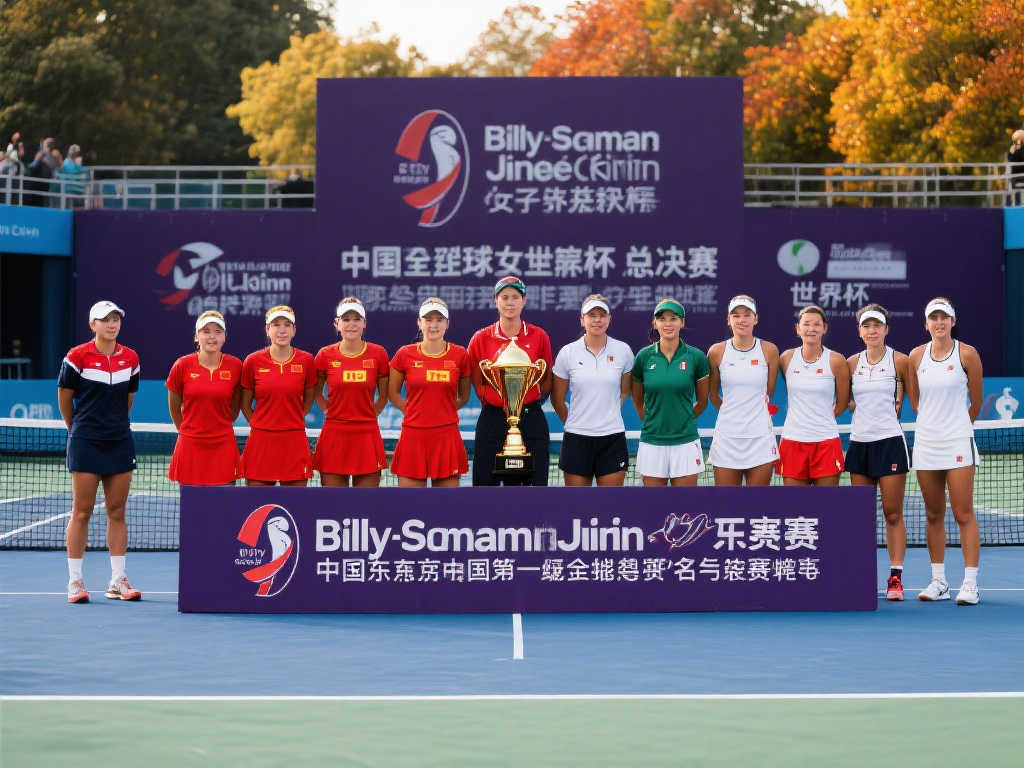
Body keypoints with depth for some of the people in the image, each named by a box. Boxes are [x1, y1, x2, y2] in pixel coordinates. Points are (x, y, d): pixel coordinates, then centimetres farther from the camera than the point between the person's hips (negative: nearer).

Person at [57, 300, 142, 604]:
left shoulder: (130, 359, 5)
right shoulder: (77, 357, -6)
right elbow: (64, 398, 3)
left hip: (120, 442, 4)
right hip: (85, 443, -4)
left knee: (117, 512, 6)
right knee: (81, 512, -2)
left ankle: (118, 581, 11)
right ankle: (75, 581, 4)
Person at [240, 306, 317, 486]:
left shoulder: (306, 361, 1)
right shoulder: (253, 361, 0)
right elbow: (245, 404, 11)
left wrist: (291, 422, 10)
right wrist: (259, 425, 6)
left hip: (294, 444, 0)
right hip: (261, 443, 0)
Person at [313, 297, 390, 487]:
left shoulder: (378, 354, 1)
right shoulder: (326, 355, 1)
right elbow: (316, 394, 15)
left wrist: (366, 415, 6)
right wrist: (331, 412, 7)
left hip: (367, 435, 0)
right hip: (334, 437, 0)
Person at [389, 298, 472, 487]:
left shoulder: (460, 355, 4)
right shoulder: (405, 355, 2)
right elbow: (392, 393, 13)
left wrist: (443, 410, 6)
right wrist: (413, 411, 4)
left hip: (447, 436, 0)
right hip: (413, 435, 0)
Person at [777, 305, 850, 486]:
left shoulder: (836, 361, -3)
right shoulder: (787, 358, 4)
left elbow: (842, 405, 6)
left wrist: (819, 420, 8)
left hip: (826, 442, -2)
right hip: (792, 441, 2)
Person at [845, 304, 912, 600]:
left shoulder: (900, 361, -3)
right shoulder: (851, 363, 7)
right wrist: (856, 407, 5)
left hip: (890, 441, -4)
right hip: (859, 442, 4)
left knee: (893, 514, -4)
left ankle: (895, 577, 0)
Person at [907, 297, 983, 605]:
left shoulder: (967, 354, -4)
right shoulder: (916, 356, 5)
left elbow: (976, 401, 5)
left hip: (958, 442, -4)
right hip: (926, 441, 4)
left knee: (964, 514, -7)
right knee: (933, 515, 7)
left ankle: (970, 584, -6)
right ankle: (938, 582, 14)